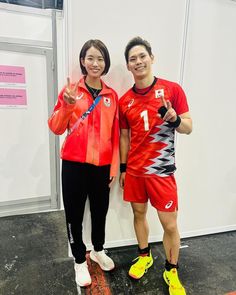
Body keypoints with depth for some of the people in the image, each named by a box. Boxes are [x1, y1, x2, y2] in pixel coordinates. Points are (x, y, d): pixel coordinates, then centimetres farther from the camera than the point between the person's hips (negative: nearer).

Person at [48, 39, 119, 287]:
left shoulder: (112, 95, 6)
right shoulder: (71, 90, 0)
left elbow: (115, 134, 7)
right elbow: (56, 128, -4)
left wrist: (114, 166, 6)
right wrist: (67, 105, -21)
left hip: (102, 165, 2)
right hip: (74, 164, -2)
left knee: (100, 210, 15)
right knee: (74, 213, 10)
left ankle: (98, 251, 43)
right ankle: (79, 261, 34)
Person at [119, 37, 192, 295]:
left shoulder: (172, 89, -5)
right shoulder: (124, 101, 3)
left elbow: (188, 128, -3)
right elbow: (124, 136, 10)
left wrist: (174, 119, -25)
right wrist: (122, 168, 9)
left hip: (161, 170, -3)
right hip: (134, 170, 3)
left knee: (170, 225, 6)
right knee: (139, 214, 18)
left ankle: (171, 271, 32)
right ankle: (144, 256, 43)